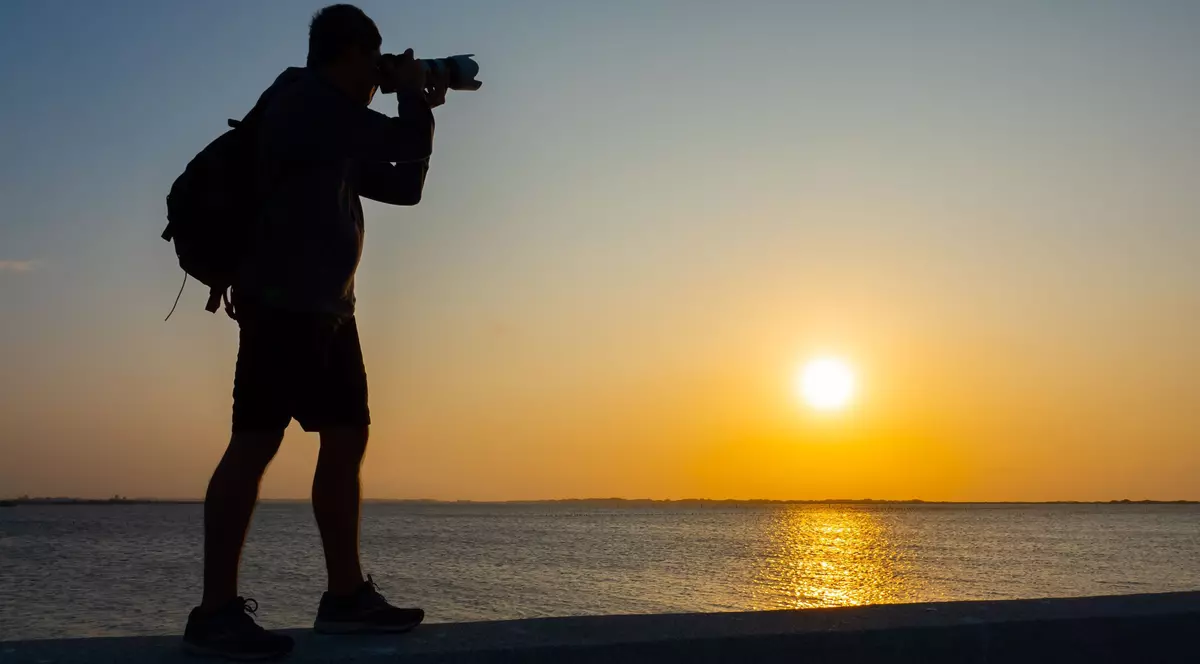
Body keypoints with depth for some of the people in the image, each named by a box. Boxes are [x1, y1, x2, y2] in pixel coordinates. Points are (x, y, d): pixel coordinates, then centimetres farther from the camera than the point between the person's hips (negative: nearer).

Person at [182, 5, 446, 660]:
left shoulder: (338, 130, 22)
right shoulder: (302, 96, -5)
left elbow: (404, 185, 25)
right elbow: (399, 144, -9)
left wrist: (419, 110, 18)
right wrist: (413, 98, 9)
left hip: (326, 305, 10)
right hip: (283, 300, -10)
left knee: (347, 437, 7)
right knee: (257, 440, -13)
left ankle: (346, 596, 12)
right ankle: (216, 611, -12)